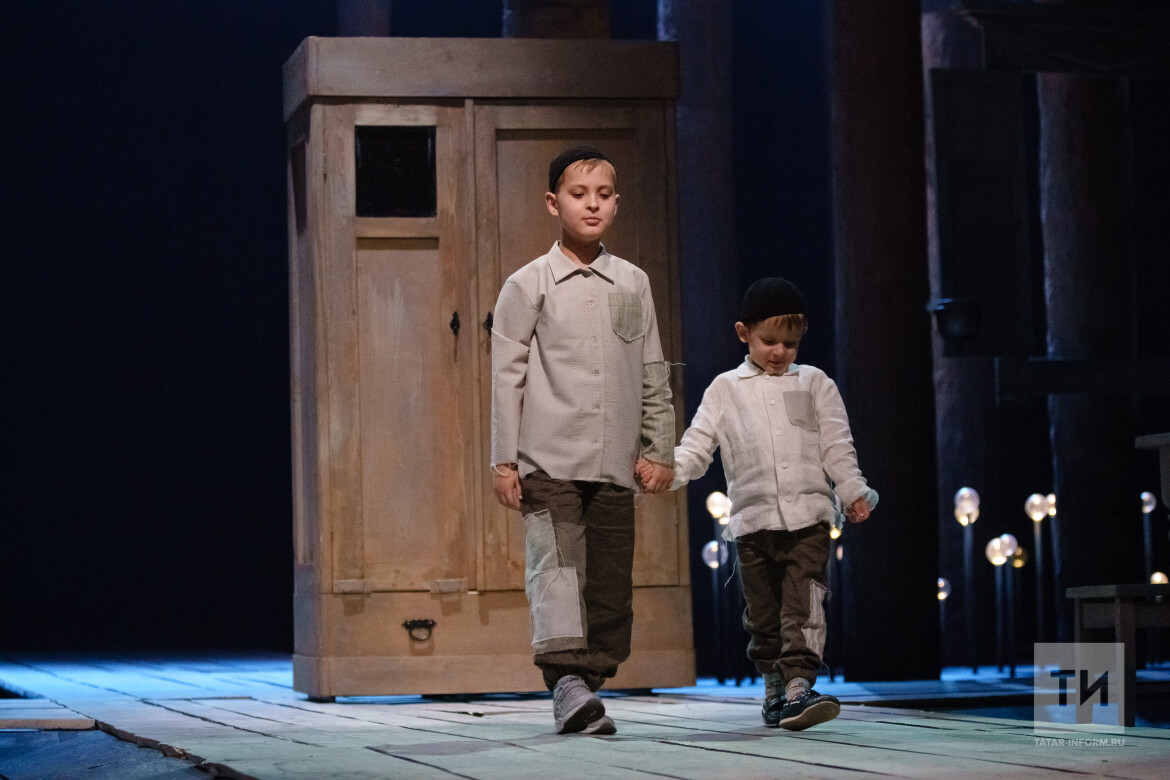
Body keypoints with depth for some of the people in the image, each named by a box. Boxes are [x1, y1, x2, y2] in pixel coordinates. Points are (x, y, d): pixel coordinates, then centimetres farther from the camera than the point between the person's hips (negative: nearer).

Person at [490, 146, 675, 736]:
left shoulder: (634, 284, 13)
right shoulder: (529, 285, 2)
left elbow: (653, 376, 16)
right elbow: (507, 376, 0)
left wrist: (660, 450, 12)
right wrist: (504, 460, -5)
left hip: (614, 465, 4)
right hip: (548, 461, -4)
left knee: (611, 586, 2)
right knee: (557, 563, -18)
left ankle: (590, 683, 9)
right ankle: (567, 682, -27)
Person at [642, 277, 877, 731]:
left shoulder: (814, 383, 13)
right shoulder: (725, 390, 13)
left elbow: (837, 447, 11)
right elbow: (697, 447, 8)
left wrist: (853, 491, -1)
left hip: (809, 517, -1)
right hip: (753, 519, 1)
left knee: (804, 607, -13)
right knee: (762, 612, 7)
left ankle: (798, 686, -20)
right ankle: (773, 687, 21)